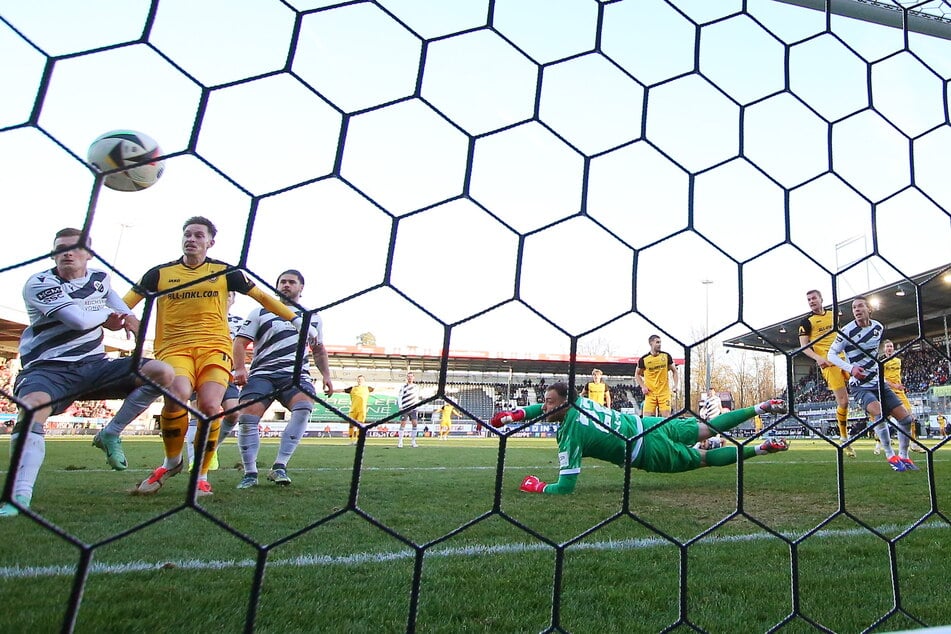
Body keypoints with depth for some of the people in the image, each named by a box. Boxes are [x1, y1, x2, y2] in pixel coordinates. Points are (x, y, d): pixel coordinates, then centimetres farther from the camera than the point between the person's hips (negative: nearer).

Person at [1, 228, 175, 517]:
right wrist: (106, 313, -2)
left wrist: (127, 317, 11)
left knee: (162, 372, -14)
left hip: (94, 364, 5)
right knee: (31, 406, -38)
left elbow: (118, 306, 32)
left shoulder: (100, 278, 10)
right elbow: (80, 319, -21)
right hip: (49, 368, -5)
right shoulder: (38, 283, -7)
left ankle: (110, 435, -1)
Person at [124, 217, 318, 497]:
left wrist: (297, 320, 6)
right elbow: (123, 305, 15)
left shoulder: (224, 272, 10)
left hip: (214, 347, 0)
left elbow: (262, 297, 12)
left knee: (210, 406, -22)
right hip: (173, 347, 0)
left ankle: (202, 474, 0)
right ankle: (172, 461, 0)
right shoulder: (159, 273, 12)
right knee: (177, 396, -28)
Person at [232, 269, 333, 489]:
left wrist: (326, 375, 17)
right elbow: (240, 342, 7)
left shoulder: (313, 317, 21)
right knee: (247, 416, -20)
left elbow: (319, 350, 29)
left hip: (297, 374, 1)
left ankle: (279, 467, -22)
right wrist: (240, 368, -10)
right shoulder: (261, 313, 12)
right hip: (263, 373, 0)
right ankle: (250, 474, -4)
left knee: (304, 407, -29)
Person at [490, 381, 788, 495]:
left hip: (648, 453, -6)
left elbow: (566, 487, -26)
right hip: (645, 424, 6)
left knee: (704, 458, 15)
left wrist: (536, 487, -9)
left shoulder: (570, 436, -25)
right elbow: (547, 410, 18)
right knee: (707, 429, 20)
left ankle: (760, 449, 17)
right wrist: (512, 415, 9)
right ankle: (760, 407, 26)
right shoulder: (578, 400, -4)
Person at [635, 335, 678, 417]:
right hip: (650, 393, -1)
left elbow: (674, 371, 12)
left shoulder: (666, 356, 2)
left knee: (666, 418, -1)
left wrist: (675, 385, 0)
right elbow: (637, 374, 12)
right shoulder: (643, 359, -2)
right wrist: (642, 386, -1)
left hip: (664, 392, 1)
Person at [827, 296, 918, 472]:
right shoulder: (847, 331, -13)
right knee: (878, 412, -29)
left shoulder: (879, 327, 4)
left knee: (906, 418, 1)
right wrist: (850, 368, -22)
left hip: (879, 382, 6)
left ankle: (904, 456, 20)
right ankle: (890, 456, -13)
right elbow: (831, 354, -10)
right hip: (860, 385, -6)